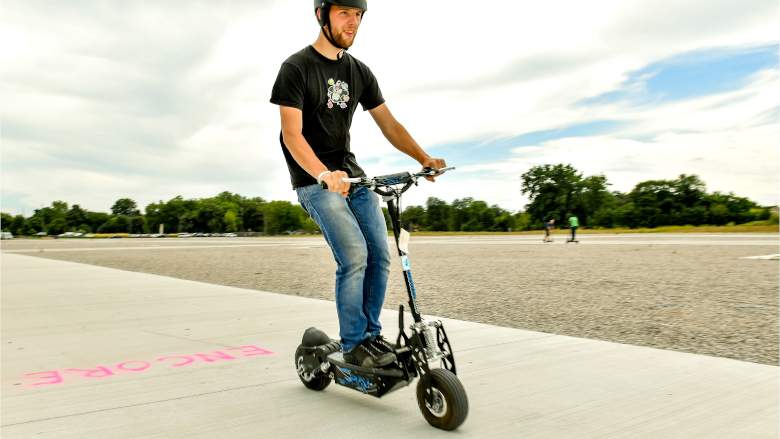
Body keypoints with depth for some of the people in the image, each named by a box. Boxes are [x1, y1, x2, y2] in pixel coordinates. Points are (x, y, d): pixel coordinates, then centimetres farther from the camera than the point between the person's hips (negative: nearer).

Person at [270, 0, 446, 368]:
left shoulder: (360, 72, 10)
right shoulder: (297, 68, -8)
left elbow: (389, 124, 7)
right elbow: (292, 134, -17)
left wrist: (424, 159, -9)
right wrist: (325, 174, -34)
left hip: (352, 173, 6)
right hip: (315, 179, -6)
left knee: (380, 256, -2)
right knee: (354, 256, -19)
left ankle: (371, 334, 14)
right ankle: (353, 346, -5)